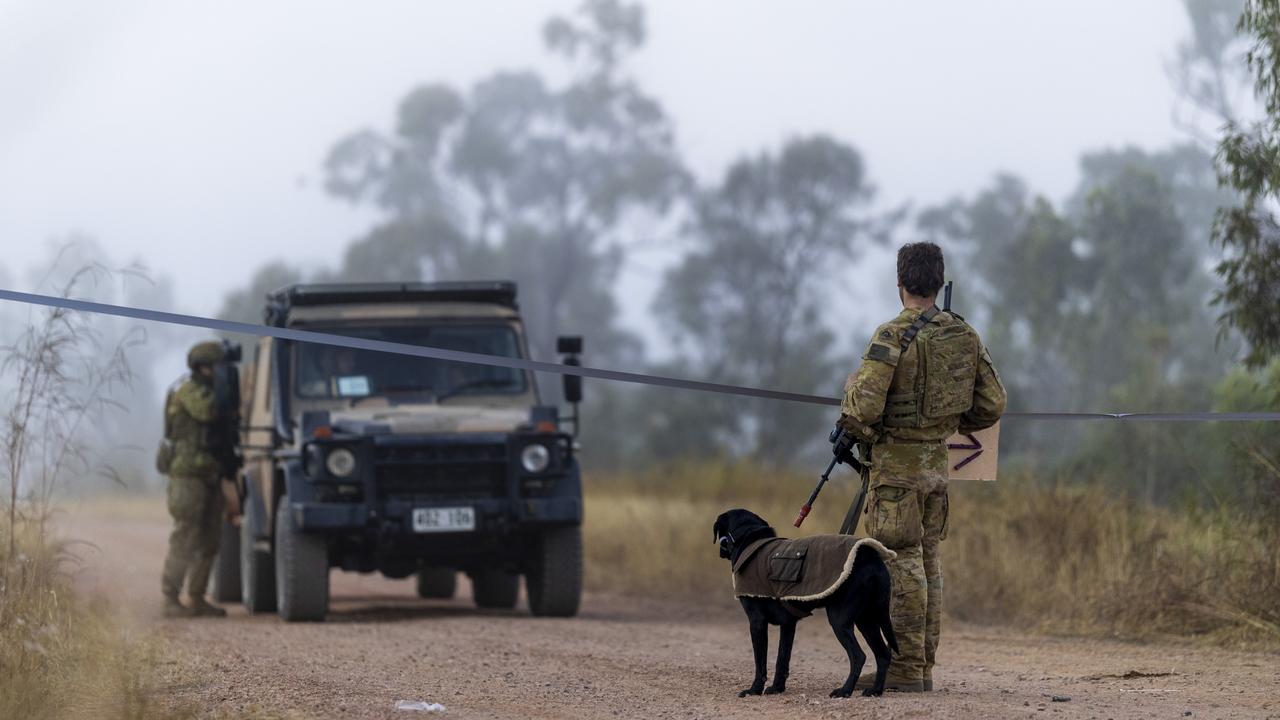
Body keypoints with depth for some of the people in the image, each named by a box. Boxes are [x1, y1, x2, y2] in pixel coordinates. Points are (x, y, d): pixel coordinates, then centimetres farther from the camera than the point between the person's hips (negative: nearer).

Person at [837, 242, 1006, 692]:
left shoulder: (893, 337, -16)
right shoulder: (964, 336, 6)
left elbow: (863, 408, -23)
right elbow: (992, 405, 9)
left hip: (896, 464, -7)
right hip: (937, 461, 7)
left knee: (901, 564, -5)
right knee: (927, 561, 13)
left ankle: (905, 668, -6)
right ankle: (923, 665, 15)